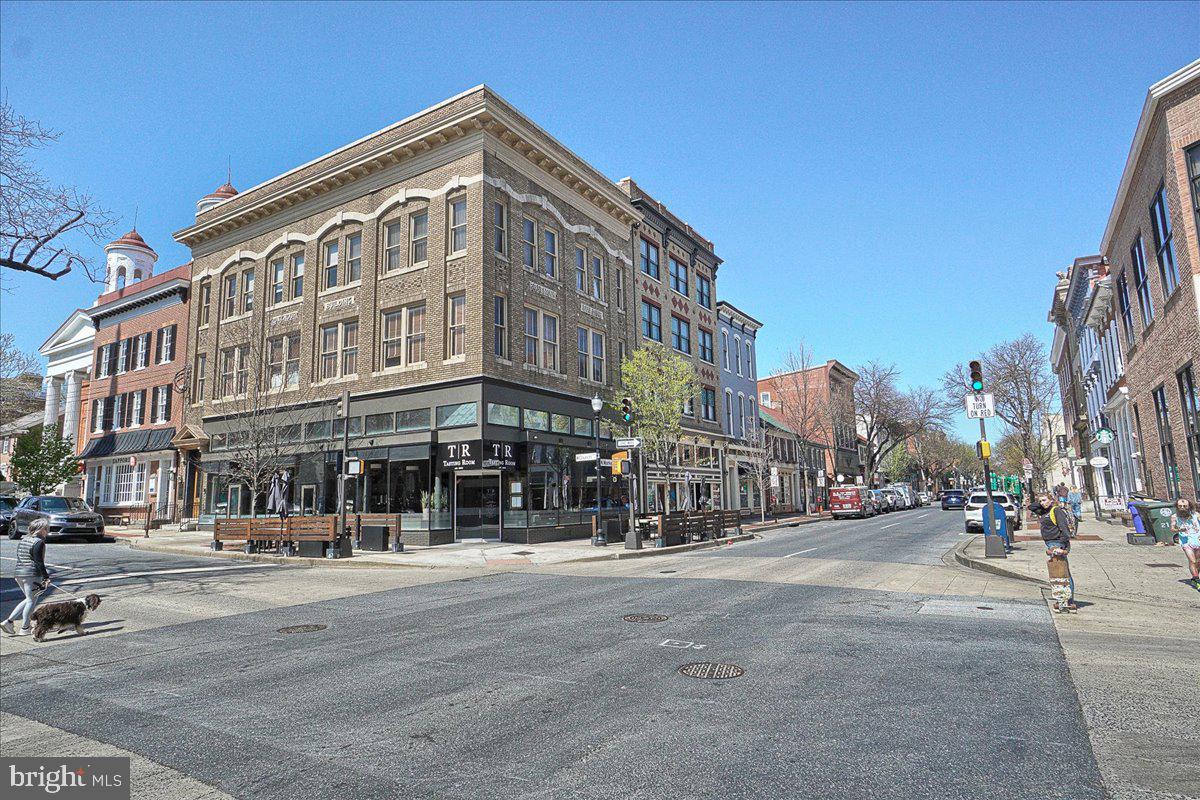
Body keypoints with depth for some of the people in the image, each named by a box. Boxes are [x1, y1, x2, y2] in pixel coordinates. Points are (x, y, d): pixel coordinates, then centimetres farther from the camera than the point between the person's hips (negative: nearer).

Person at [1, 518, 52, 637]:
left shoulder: (23, 540, 14)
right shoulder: (39, 542, -14)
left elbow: (20, 559, 18)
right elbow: (39, 562, -16)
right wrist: (46, 577, -12)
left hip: (18, 573, 9)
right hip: (32, 575, -9)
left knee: (29, 599, 20)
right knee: (31, 601, 3)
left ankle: (8, 621, 11)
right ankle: (24, 629, 7)